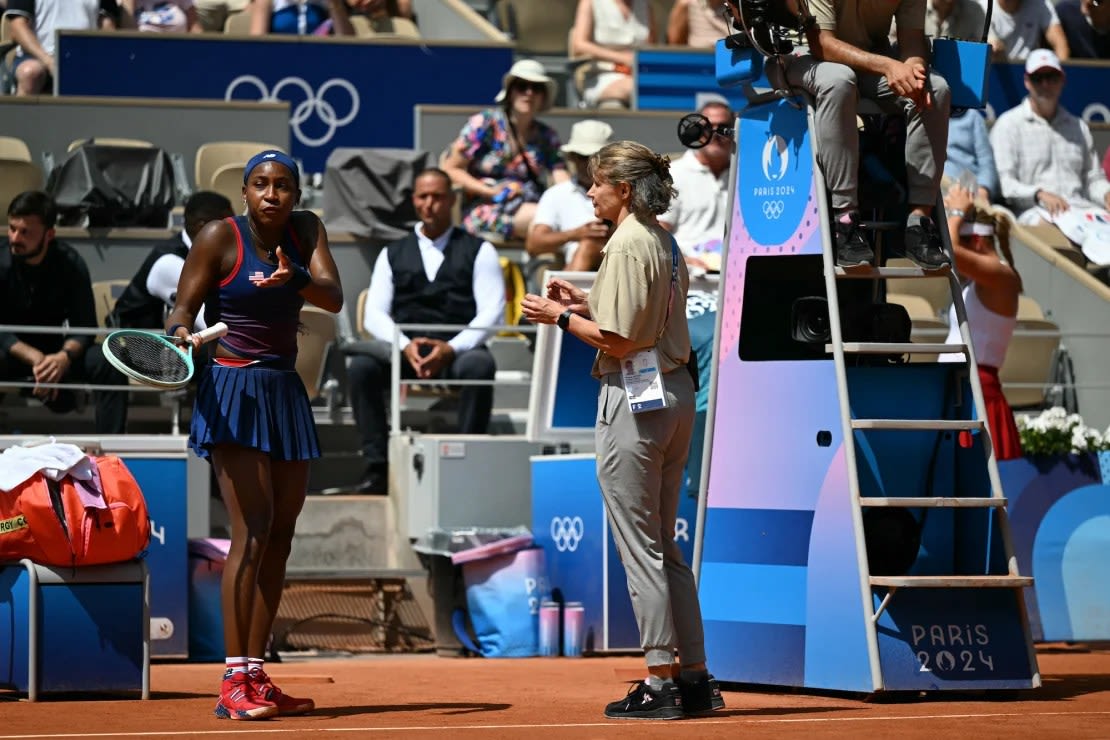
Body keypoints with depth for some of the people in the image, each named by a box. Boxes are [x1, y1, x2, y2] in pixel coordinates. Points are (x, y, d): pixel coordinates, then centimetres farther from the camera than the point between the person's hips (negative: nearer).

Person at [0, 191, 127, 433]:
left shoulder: (71, 264, -10)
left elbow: (83, 328, -12)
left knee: (109, 365, -25)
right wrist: (35, 358, -35)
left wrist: (64, 356, -35)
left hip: (56, 351, 2)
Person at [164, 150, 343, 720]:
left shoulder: (306, 231, 6)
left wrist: (295, 280, -28)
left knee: (280, 535, 6)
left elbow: (333, 298, -7)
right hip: (233, 391, -6)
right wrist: (182, 331, -28)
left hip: (286, 391, 6)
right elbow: (181, 309, -5)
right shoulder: (220, 237, -6)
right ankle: (233, 682, -18)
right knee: (252, 529, -17)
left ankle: (256, 678, 11)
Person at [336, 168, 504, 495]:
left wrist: (451, 349, -16)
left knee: (480, 366, -38)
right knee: (360, 366, -30)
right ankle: (378, 469, -30)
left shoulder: (478, 251, 13)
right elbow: (374, 314, 9)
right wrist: (405, 345, -13)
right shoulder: (393, 254, 20)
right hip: (406, 348, 2)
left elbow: (492, 312, 1)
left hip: (458, 349, -2)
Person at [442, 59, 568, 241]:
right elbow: (450, 169, 4)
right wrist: (491, 191, -8)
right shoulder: (484, 124, 6)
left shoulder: (547, 136, 20)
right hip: (486, 210, -4)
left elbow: (563, 181, 8)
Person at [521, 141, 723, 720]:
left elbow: (618, 340, -19)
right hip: (675, 390, 10)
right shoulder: (665, 242, 14)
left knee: (639, 547, -4)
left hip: (634, 399, -10)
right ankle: (694, 677, 15)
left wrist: (562, 318, -6)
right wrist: (585, 304, 16)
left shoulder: (628, 244, -15)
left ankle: (660, 682, -3)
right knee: (663, 546, 14)